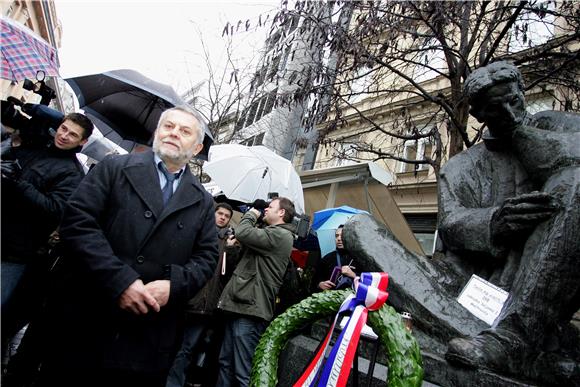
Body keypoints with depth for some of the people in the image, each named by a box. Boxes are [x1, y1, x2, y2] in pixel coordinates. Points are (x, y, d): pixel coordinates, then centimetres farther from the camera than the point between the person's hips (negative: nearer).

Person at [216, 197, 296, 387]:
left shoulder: (281, 235, -12)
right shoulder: (270, 234, 21)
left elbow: (242, 233, -20)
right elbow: (245, 253, 22)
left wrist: (250, 215, 1)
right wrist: (254, 219, 13)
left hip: (250, 309, -10)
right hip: (240, 305, 10)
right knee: (226, 363, 19)